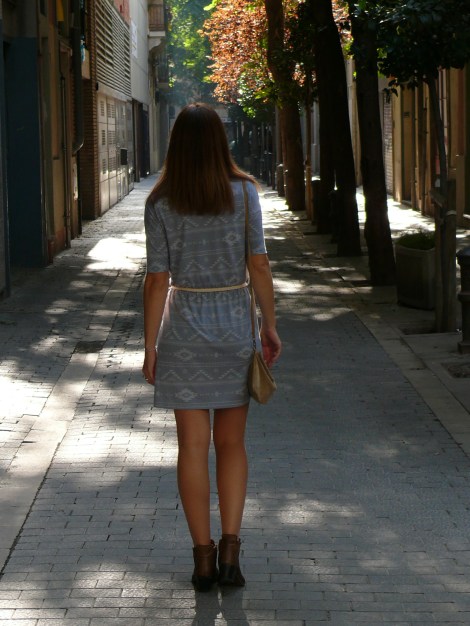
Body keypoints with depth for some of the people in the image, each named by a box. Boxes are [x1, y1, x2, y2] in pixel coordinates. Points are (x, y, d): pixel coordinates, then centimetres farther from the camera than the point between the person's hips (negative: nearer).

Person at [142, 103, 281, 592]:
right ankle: (230, 547, 2)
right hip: (235, 326, 1)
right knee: (231, 443, 11)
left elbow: (157, 279, -7)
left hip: (184, 330, -1)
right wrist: (269, 324, 4)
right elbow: (258, 264, -6)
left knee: (193, 446, 5)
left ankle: (203, 557, 8)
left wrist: (149, 345, 0)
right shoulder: (244, 192, -5)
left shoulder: (161, 203, -6)